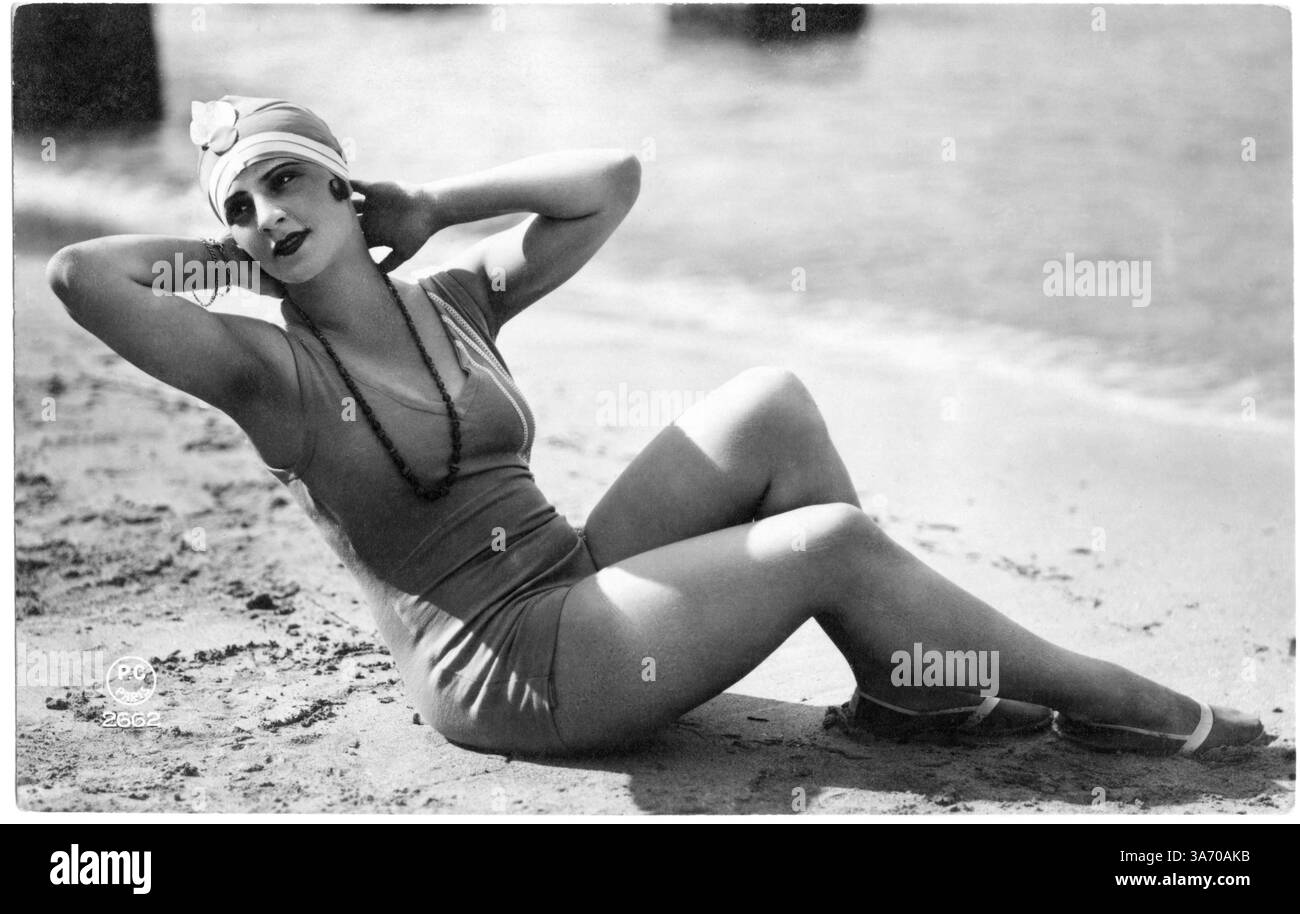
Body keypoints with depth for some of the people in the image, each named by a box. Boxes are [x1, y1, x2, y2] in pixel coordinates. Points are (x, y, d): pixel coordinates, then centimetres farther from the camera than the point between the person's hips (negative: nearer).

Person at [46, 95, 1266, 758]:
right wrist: (227, 252, -4)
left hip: (576, 586, 7)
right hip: (503, 669, -7)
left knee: (771, 404, -9)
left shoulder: (453, 301, 10)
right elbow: (79, 274, -21)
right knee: (833, 539, -16)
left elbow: (611, 180, 11)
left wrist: (432, 205, 9)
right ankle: (1115, 703, -1)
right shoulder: (273, 374, -7)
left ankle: (906, 686, -4)